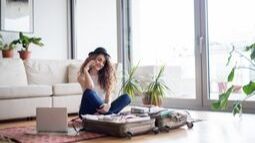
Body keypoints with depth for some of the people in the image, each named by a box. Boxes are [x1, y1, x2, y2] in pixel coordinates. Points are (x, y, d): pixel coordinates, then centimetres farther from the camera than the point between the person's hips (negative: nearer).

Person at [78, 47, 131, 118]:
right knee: (89, 93, -35)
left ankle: (101, 114, -38)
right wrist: (85, 70, -13)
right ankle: (111, 114, -30)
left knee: (126, 97, -20)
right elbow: (90, 88, -20)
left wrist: (108, 105, -24)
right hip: (88, 113, -3)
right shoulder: (82, 76, 1)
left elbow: (108, 94, -3)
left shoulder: (104, 75, 12)